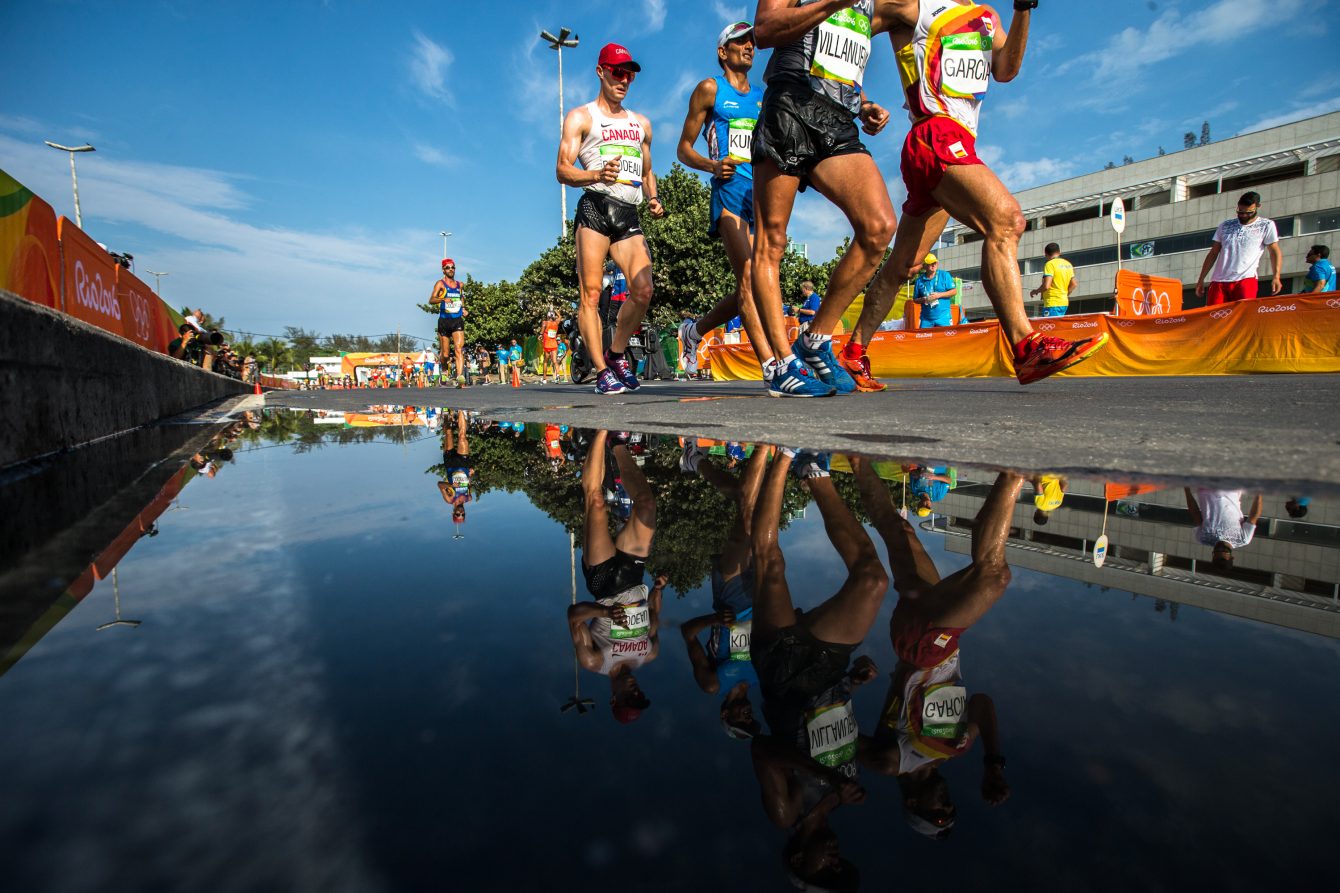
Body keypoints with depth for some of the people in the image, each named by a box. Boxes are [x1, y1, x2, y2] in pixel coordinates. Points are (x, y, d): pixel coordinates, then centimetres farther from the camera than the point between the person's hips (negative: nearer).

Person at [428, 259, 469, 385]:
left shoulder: (459, 285, 14)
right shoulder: (440, 284, 1)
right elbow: (431, 300, -12)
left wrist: (463, 308, 15)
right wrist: (443, 299, -31)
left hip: (458, 321, 2)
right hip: (444, 321, -2)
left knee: (459, 349, -17)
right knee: (444, 353, 5)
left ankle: (460, 377, -29)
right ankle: (444, 371, 35)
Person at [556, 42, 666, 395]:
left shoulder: (641, 123, 28)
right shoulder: (580, 117, 12)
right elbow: (563, 170, 1)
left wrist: (653, 199, 12)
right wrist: (597, 175, -19)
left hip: (629, 214, 4)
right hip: (595, 207, -4)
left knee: (643, 291, -13)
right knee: (591, 293, -11)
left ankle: (616, 355, 7)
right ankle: (602, 371, -8)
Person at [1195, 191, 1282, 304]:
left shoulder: (1267, 226, 10)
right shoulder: (1225, 226, 18)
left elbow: (1274, 252, 5)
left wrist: (1276, 276, -10)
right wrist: (1201, 279, 15)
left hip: (1245, 279, -2)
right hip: (1218, 281, 3)